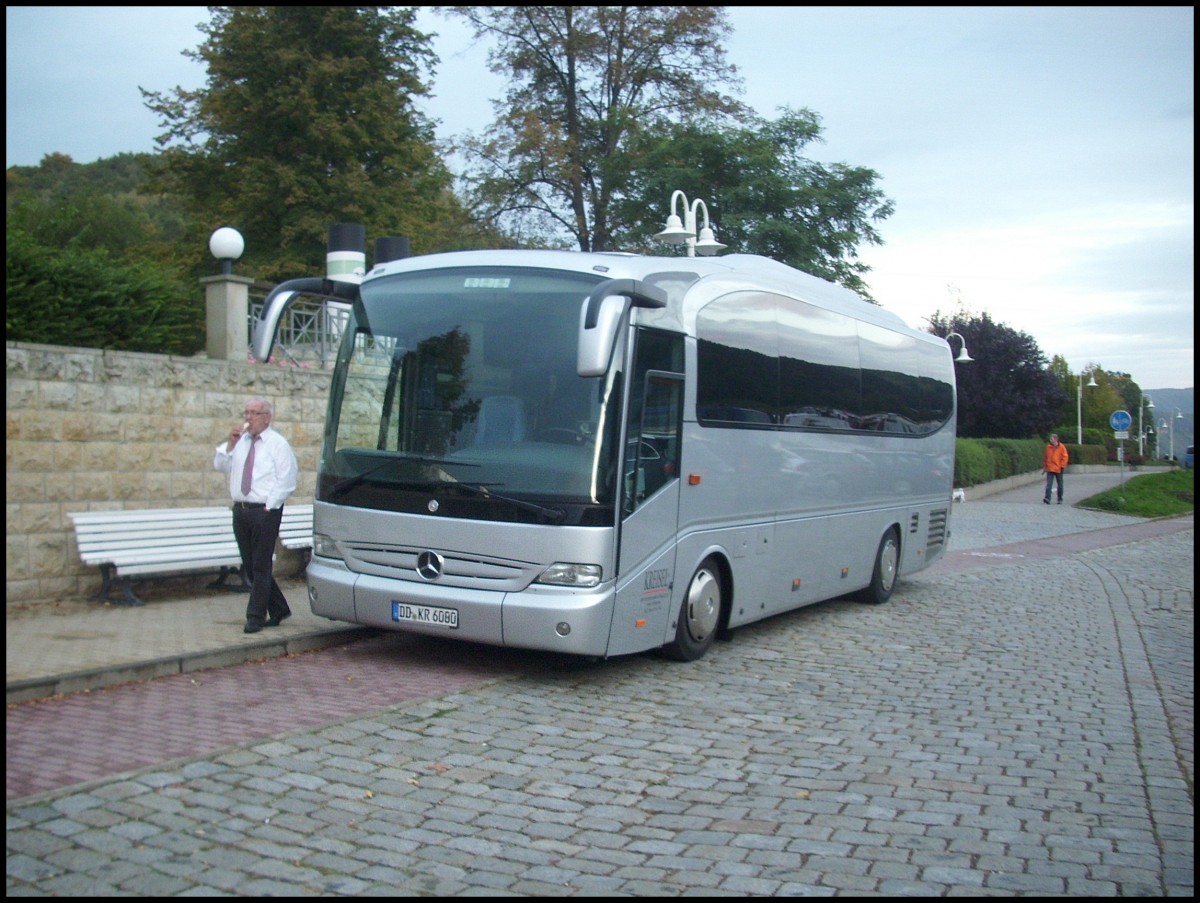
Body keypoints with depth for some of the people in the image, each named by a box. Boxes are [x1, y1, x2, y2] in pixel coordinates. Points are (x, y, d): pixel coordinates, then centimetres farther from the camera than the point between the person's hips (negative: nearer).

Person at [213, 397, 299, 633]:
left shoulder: (278, 444, -4)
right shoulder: (240, 441, 14)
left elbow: (286, 481, -8)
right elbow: (219, 465, 10)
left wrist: (269, 505, -13)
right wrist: (230, 444, -5)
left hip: (265, 512, -6)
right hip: (240, 510, 6)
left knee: (260, 566, -3)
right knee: (250, 566, 10)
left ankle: (255, 617, 5)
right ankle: (279, 610, 23)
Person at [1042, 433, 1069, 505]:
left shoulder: (1061, 447, -5)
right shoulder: (1048, 447, 5)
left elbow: (1065, 457, -4)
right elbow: (1045, 457, 12)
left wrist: (1062, 466, -9)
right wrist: (1044, 466, 8)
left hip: (1058, 469, -2)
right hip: (1049, 469, 2)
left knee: (1060, 485, 10)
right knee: (1049, 485, -8)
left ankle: (1060, 499, 20)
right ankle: (1047, 499, -15)